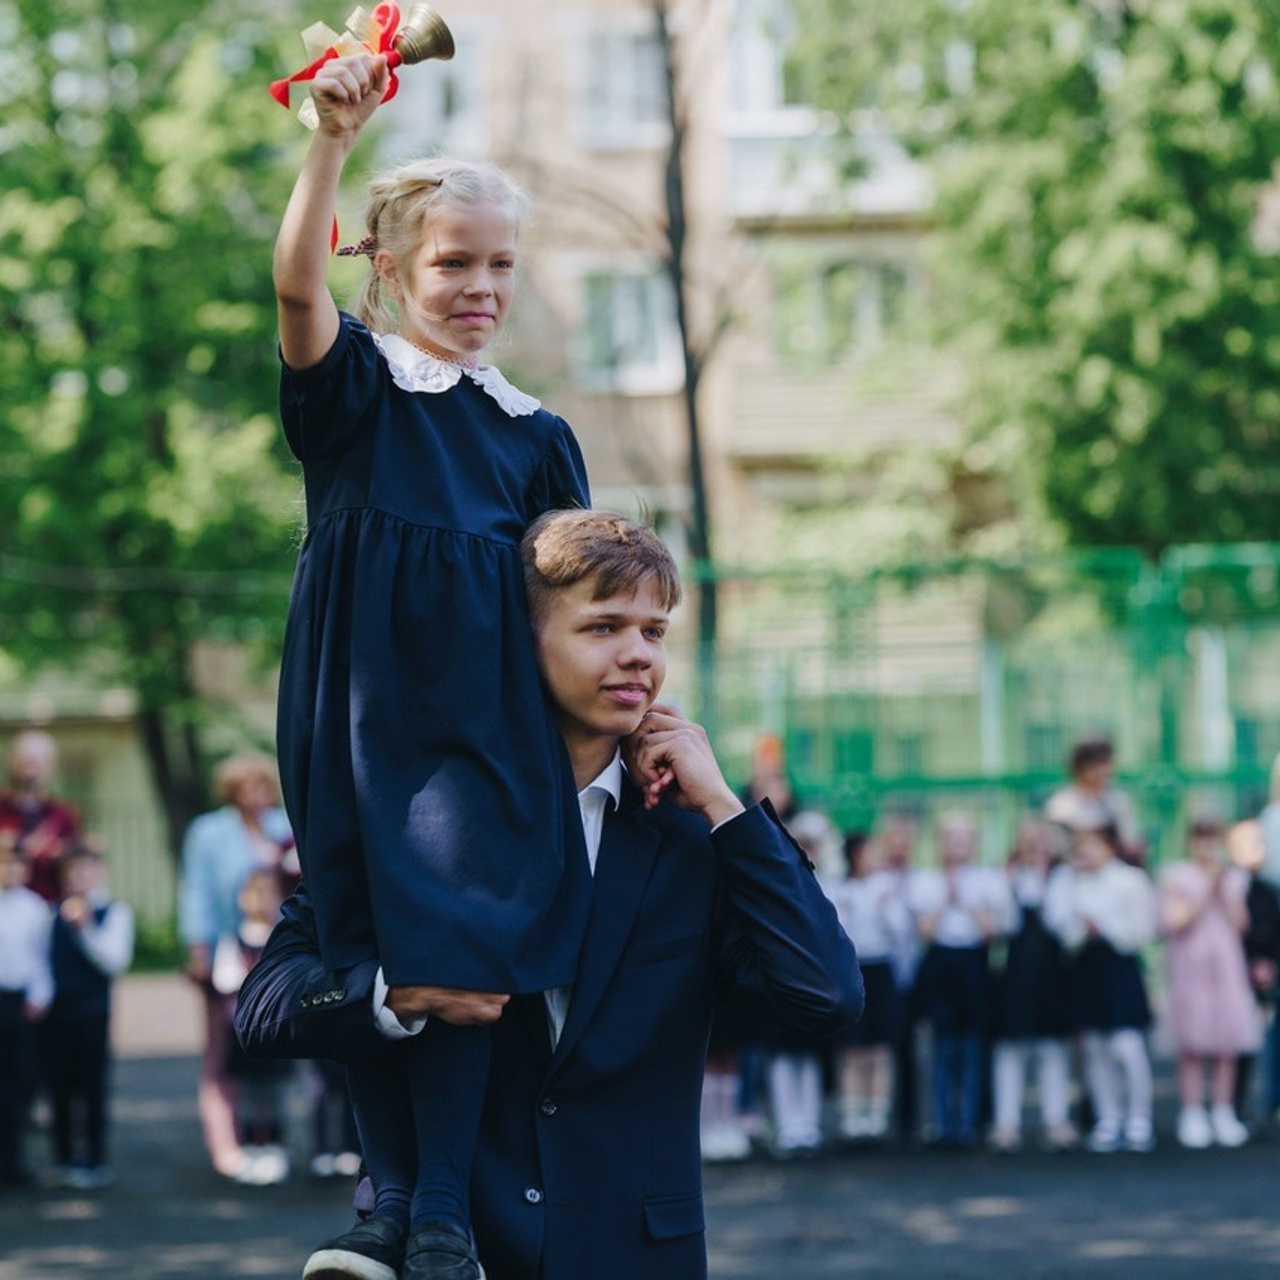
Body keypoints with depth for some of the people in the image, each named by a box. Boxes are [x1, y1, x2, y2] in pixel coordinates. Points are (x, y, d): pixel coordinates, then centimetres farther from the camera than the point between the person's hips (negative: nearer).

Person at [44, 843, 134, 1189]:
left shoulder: (115, 912, -1)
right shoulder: (55, 912, 8)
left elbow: (115, 961, -9)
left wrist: (84, 927, -18)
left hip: (91, 1013, -3)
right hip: (55, 1011, 3)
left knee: (92, 1088, 0)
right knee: (60, 1086, 8)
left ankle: (94, 1162, 7)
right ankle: (64, 1158, 18)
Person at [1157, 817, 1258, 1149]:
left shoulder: (1234, 878, 13)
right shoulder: (1175, 876, 4)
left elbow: (1240, 922, 4)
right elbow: (1176, 922, -7)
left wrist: (1224, 889, -4)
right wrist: (1206, 889, -5)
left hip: (1227, 969, 3)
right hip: (1190, 968, -3)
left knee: (1227, 1047, 0)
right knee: (1192, 1049, -5)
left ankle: (1223, 1114, 6)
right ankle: (1192, 1116, -1)